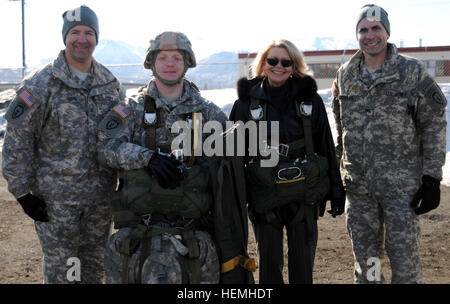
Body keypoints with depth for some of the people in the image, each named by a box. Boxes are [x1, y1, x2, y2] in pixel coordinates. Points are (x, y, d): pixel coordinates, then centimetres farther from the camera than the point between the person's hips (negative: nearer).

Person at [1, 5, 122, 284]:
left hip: (101, 196, 5)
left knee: (95, 267, 16)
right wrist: (23, 192, -11)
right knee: (60, 270, 5)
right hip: (56, 198, -4)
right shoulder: (40, 84, -9)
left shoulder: (110, 83, 6)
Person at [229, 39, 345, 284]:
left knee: (303, 266, 10)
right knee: (269, 265, 8)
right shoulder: (247, 102, 1)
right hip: (264, 197, 0)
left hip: (304, 196, 1)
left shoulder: (310, 98, 3)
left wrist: (336, 190, 4)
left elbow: (326, 145, 6)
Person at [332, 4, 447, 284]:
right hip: (357, 185, 4)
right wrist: (341, 169, 15)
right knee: (365, 259, 13)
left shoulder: (412, 71, -5)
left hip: (401, 184, -4)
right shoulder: (345, 75, 7)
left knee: (405, 258, -1)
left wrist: (432, 178, -7)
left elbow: (434, 125, -3)